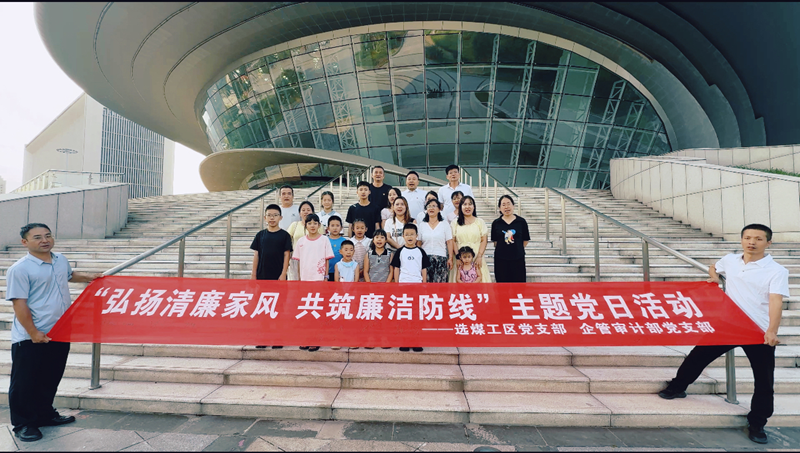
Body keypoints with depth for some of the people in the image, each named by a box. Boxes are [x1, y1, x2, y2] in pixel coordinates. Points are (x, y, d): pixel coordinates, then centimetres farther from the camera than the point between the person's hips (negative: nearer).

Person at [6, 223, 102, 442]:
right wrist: (33, 333, -18)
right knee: (25, 383, 7)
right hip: (31, 339, -6)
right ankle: (23, 424, 23)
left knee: (51, 379, 19)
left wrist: (87, 277, 12)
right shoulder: (19, 269, -15)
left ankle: (45, 414, 36)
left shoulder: (61, 260, 6)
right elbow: (19, 304, -17)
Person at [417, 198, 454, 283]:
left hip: (441, 258, -1)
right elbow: (418, 243, 9)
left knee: (439, 282, -7)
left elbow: (449, 242, 2)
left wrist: (450, 258, -4)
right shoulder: (422, 225, 11)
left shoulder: (445, 225, 6)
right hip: (425, 258, 1)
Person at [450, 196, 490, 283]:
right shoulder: (455, 223, 10)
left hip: (476, 258, 0)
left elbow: (484, 240, 3)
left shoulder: (480, 222, 9)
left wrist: (479, 256, -9)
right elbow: (453, 241, 4)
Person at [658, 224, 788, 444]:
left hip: (760, 333, -3)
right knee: (698, 355, 8)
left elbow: (776, 302, -21)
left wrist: (772, 331, -34)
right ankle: (677, 387, 28)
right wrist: (714, 276, 6)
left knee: (763, 381, 6)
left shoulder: (777, 271, -9)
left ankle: (757, 424, 23)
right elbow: (714, 267, 29)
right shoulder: (730, 260, 4)